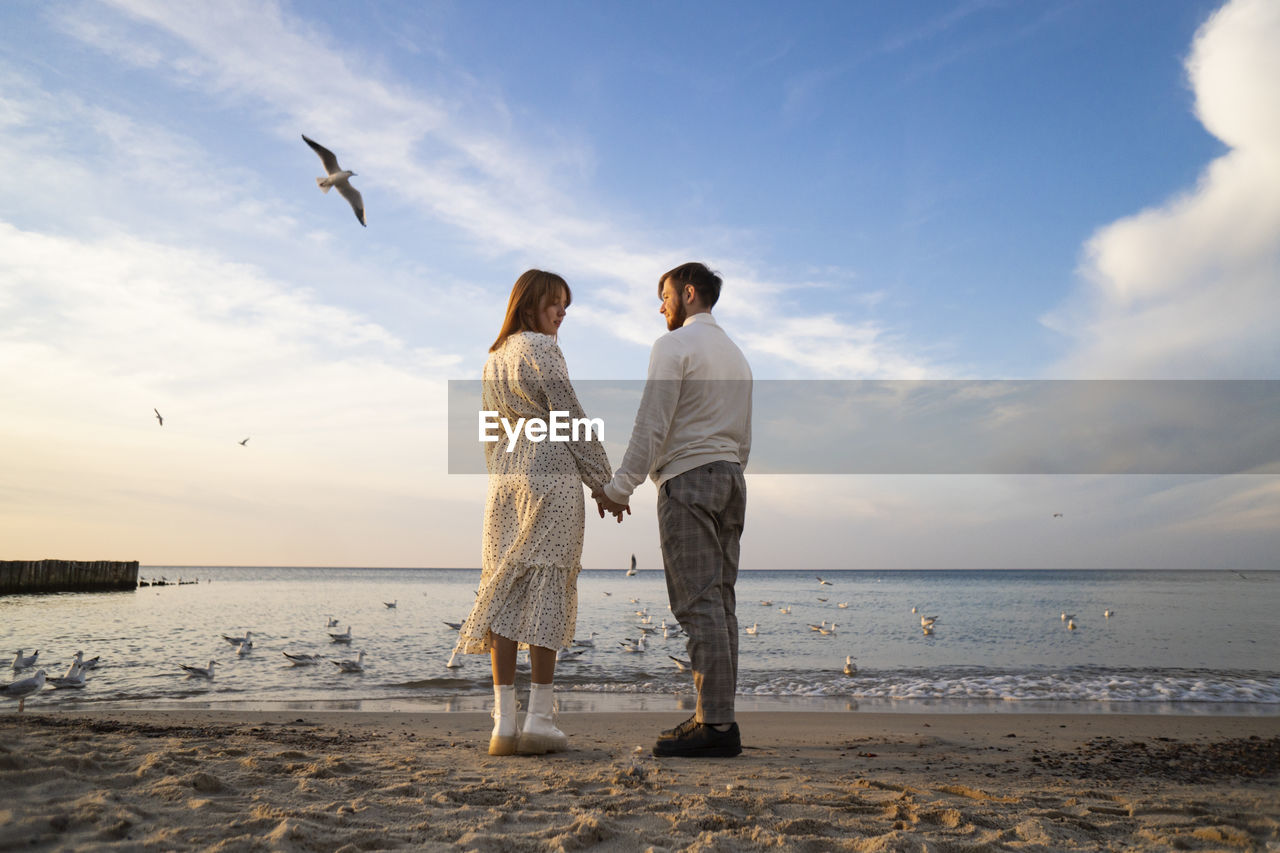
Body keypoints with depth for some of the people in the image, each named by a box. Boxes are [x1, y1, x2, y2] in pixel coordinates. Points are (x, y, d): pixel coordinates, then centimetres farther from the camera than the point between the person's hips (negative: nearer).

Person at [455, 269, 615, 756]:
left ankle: (504, 722, 4)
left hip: (505, 480, 8)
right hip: (551, 478, -7)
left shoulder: (494, 357, 19)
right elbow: (572, 421, -8)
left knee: (506, 595, 4)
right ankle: (539, 720, -2)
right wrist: (605, 483, -2)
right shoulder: (541, 349, -5)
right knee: (548, 593, -4)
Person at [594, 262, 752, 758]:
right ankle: (718, 716, 8)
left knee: (699, 603, -10)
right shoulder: (736, 353, 23)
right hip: (730, 477, 9)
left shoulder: (674, 345, -3)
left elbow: (652, 424, -12)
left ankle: (715, 723, -10)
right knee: (719, 601, 6)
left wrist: (620, 486, -9)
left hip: (688, 476, -8)